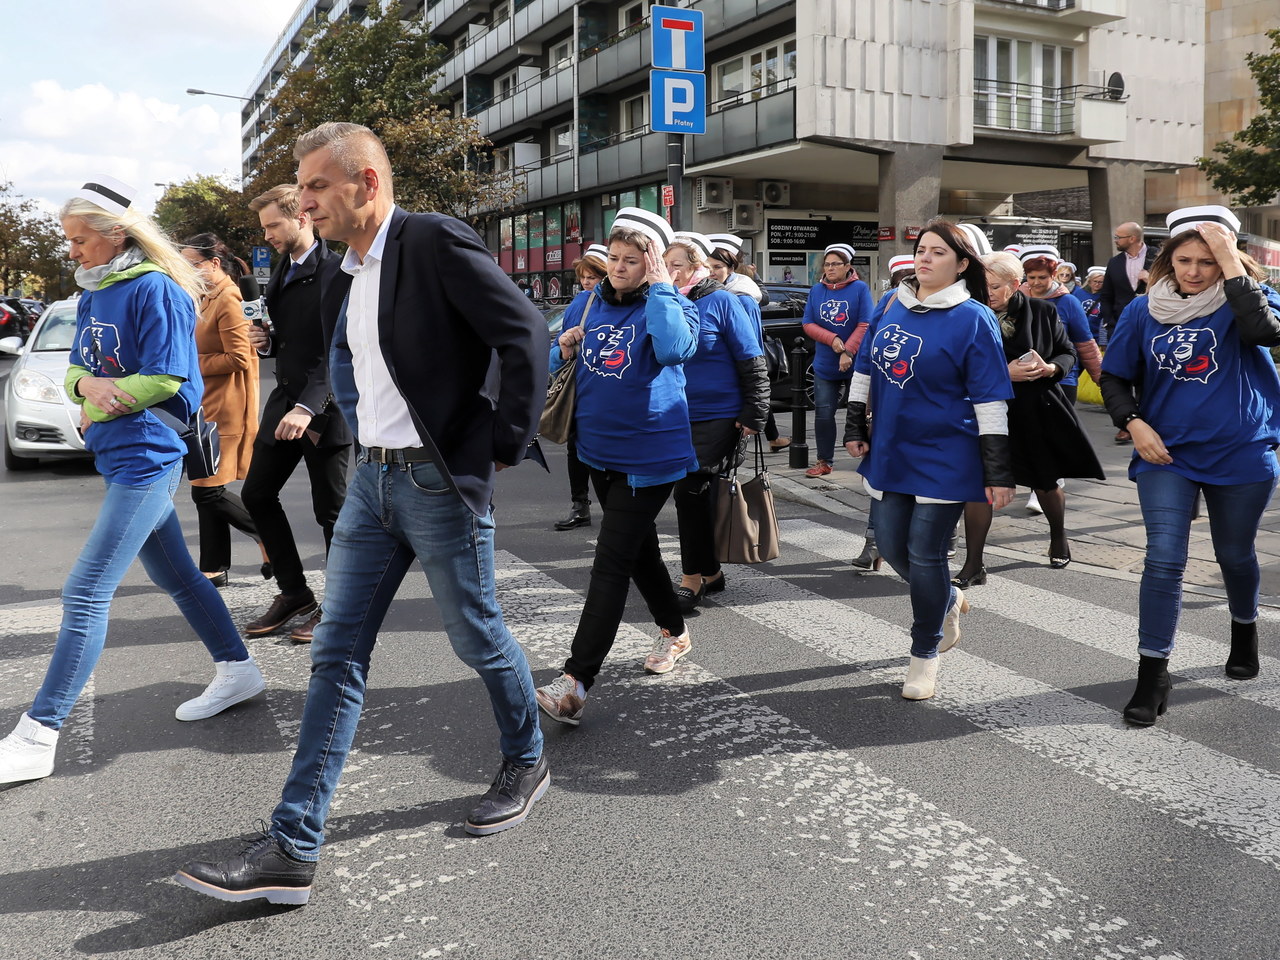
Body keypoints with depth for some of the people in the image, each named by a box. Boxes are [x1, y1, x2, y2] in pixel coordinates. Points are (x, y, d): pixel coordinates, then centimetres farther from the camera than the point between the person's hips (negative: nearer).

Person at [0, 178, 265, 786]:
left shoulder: (153, 290, -13)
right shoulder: (92, 294, 13)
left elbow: (167, 380, -18)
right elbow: (77, 369, 13)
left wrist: (99, 408, -8)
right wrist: (89, 384, -11)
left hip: (146, 458, -10)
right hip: (124, 459, 10)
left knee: (85, 595, -10)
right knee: (176, 578, 18)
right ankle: (237, 674, 33)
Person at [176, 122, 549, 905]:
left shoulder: (438, 244, -13)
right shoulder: (345, 281, 12)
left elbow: (527, 334, -17)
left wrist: (505, 445, -13)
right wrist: (372, 447, 14)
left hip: (443, 482, -8)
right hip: (374, 480, 8)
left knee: (477, 638, 8)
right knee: (338, 655, 4)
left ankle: (528, 761, 36)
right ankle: (292, 850, 8)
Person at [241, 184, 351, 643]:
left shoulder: (336, 272, -14)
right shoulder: (280, 270, 15)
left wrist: (309, 407, -29)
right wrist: (266, 341, 2)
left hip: (324, 407, -9)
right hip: (284, 400, 9)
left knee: (330, 509, 0)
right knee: (257, 493, 12)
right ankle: (294, 591, 24)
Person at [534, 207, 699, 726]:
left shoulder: (670, 305, -10)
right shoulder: (588, 305, 6)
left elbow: (674, 348, -33)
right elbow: (556, 361, 17)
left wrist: (658, 286, -24)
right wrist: (564, 352, -6)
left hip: (647, 455, -7)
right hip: (600, 452, 7)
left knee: (611, 563, -10)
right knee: (638, 546, 20)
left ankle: (575, 682, -12)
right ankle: (674, 631, 42)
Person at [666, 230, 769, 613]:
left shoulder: (721, 301, -8)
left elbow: (752, 363, -9)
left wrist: (754, 415, -13)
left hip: (719, 417, -6)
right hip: (679, 417, 6)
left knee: (690, 489, -12)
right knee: (694, 494, 12)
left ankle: (692, 579, 0)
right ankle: (711, 573, 26)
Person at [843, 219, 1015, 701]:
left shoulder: (973, 319, -11)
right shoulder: (893, 306, 6)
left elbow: (990, 400, -13)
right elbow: (866, 367, 15)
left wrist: (998, 471, -14)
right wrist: (855, 426, 10)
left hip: (944, 458, -6)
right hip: (889, 452, 6)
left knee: (924, 554, -1)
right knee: (890, 544, 13)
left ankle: (925, 656, 18)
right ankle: (949, 601, 42)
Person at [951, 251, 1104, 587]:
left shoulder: (1042, 311, -5)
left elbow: (1068, 353, 6)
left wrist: (1050, 368, -15)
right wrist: (1004, 373, -23)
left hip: (1039, 411, 2)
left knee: (1047, 483, 19)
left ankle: (1058, 537, 47)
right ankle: (973, 565, 4)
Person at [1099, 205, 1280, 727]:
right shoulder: (1144, 310, -1)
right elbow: (1113, 377, 6)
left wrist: (1232, 263, -28)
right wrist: (1134, 423, -10)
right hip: (1167, 454, 1)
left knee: (1235, 555, 17)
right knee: (1163, 560, -9)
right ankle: (1152, 675, -3)